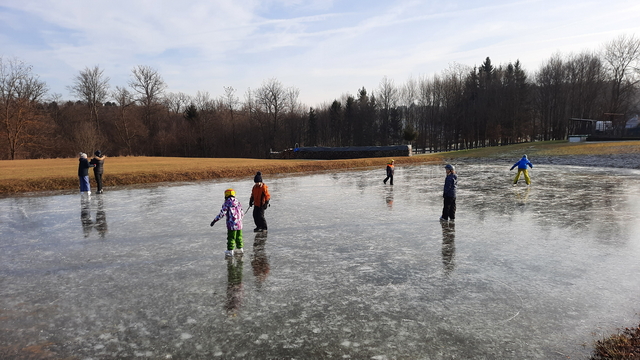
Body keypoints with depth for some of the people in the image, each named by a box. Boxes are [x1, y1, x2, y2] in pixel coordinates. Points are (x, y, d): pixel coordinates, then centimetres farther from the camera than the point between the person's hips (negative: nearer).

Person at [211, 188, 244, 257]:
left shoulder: (227, 203, -9)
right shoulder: (238, 202, 9)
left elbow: (222, 213, -14)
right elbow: (242, 213, 14)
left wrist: (214, 220, -9)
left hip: (232, 225, -6)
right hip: (239, 224, 6)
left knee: (231, 238, 1)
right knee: (239, 237, 17)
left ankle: (230, 251, 3)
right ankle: (239, 249, 26)